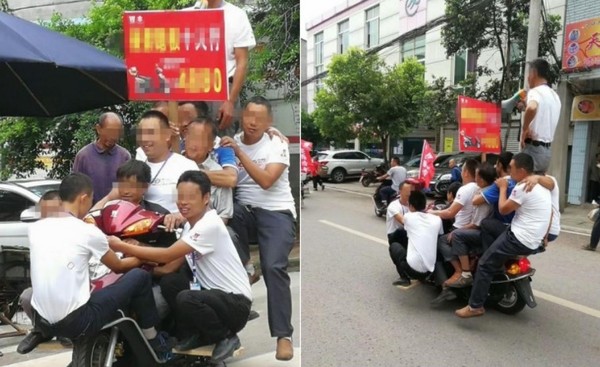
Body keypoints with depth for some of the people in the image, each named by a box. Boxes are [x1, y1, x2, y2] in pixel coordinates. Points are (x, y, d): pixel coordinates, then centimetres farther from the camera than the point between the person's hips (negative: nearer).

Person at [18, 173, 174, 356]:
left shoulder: (35, 227, 3)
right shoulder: (88, 231, -11)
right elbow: (118, 267, 5)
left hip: (43, 321, 7)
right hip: (76, 322, -7)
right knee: (140, 276, 2)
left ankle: (41, 333, 20)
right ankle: (154, 342, 14)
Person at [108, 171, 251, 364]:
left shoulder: (210, 225, -21)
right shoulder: (190, 225, 8)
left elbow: (167, 256, -24)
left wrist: (122, 246, -18)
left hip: (236, 302, -8)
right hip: (213, 292, 9)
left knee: (186, 299, -31)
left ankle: (226, 337, -4)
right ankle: (193, 335, 10)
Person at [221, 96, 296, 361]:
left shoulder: (277, 146, -1)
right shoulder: (230, 143, 9)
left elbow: (266, 180, -16)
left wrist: (239, 152, -18)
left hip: (276, 212, -3)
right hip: (242, 210, 3)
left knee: (274, 267, -20)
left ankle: (283, 335, -10)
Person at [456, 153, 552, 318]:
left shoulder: (523, 188, -19)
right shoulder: (541, 185, 11)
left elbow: (503, 209, -11)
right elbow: (550, 214, 20)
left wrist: (503, 188, 1)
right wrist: (543, 236, 26)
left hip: (520, 239, -10)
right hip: (534, 241, 10)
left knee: (485, 265, -5)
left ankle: (475, 306, -1)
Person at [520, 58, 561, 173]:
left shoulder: (535, 91, -11)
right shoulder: (555, 96, 17)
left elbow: (531, 108, -33)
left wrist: (525, 129, -20)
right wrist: (526, 107, 27)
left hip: (533, 148, -9)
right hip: (546, 150, 9)